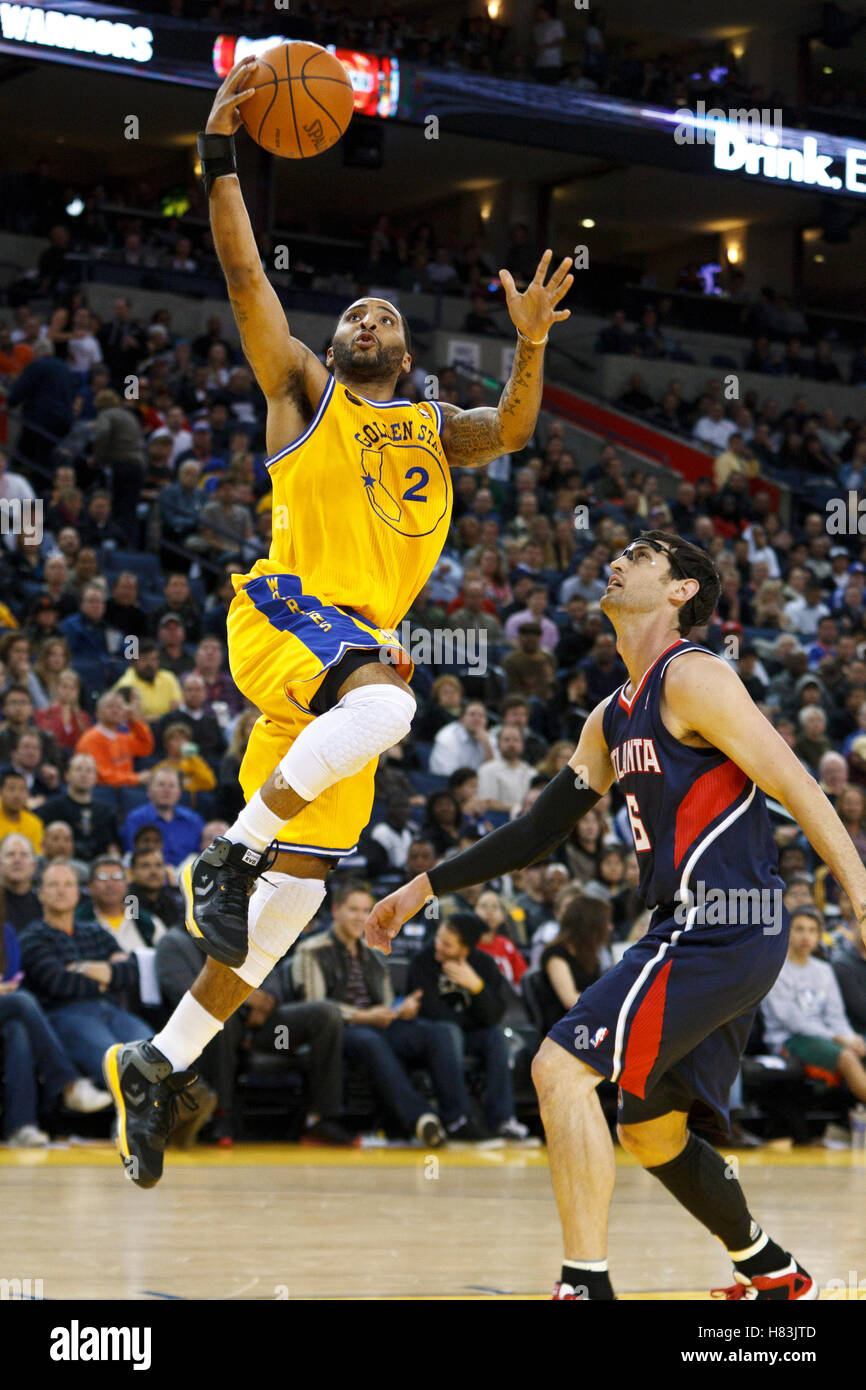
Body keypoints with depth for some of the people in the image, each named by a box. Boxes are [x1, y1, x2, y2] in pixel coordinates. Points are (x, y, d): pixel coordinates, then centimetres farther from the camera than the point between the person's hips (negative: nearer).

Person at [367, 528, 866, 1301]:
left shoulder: (693, 679, -9)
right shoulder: (614, 720, 19)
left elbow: (796, 787, -15)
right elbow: (538, 832, 24)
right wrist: (425, 889, 22)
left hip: (723, 929, -9)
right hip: (695, 929, 9)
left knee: (561, 1067, -16)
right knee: (651, 1131, 18)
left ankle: (586, 1284, -16)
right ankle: (772, 1274, 34)